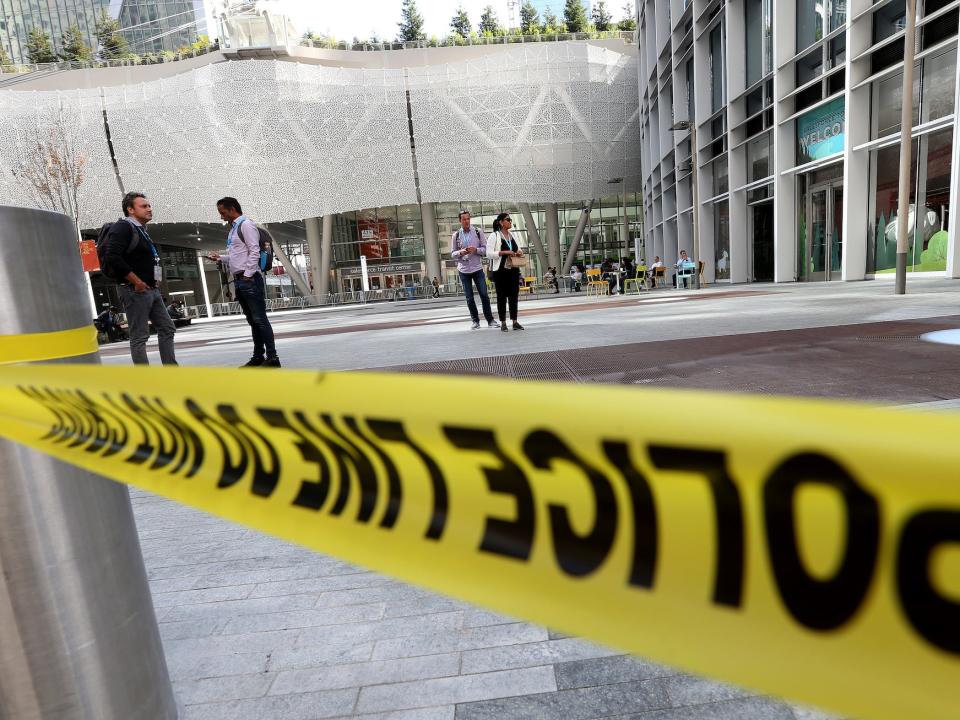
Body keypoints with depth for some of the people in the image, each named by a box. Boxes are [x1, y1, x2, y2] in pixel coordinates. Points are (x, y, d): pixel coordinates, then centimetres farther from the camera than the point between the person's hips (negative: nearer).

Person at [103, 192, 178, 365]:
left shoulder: (141, 230, 20)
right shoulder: (123, 227, -9)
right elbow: (112, 257, -21)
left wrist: (156, 280, 13)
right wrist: (137, 282, -19)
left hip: (152, 290, 10)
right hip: (136, 291, -10)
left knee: (167, 328, 10)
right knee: (139, 337, -5)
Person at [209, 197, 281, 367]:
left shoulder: (246, 225, -6)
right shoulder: (232, 229, 21)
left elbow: (254, 252, -15)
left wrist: (247, 275, -18)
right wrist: (220, 258, 15)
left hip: (250, 279, -9)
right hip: (239, 280, 9)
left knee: (260, 319, -9)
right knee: (252, 320, 10)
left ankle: (272, 358, -7)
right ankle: (258, 356, 15)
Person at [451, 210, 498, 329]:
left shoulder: (478, 232, 1)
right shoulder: (456, 235, 4)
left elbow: (485, 249, 1)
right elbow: (452, 254, 6)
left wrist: (476, 250, -17)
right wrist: (460, 253, -15)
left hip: (477, 268, -1)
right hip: (464, 270, 1)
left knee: (484, 295, -2)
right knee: (469, 298, 5)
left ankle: (490, 320, 9)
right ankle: (475, 321, 16)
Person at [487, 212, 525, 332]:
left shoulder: (512, 236, 14)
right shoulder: (494, 236, -4)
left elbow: (518, 249, 25)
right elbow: (489, 253, -12)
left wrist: (520, 252, 1)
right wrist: (504, 252, -19)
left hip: (513, 270, 6)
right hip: (501, 270, -5)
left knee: (514, 295, 6)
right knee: (502, 296, 1)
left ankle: (515, 321, 14)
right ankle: (503, 323, 8)